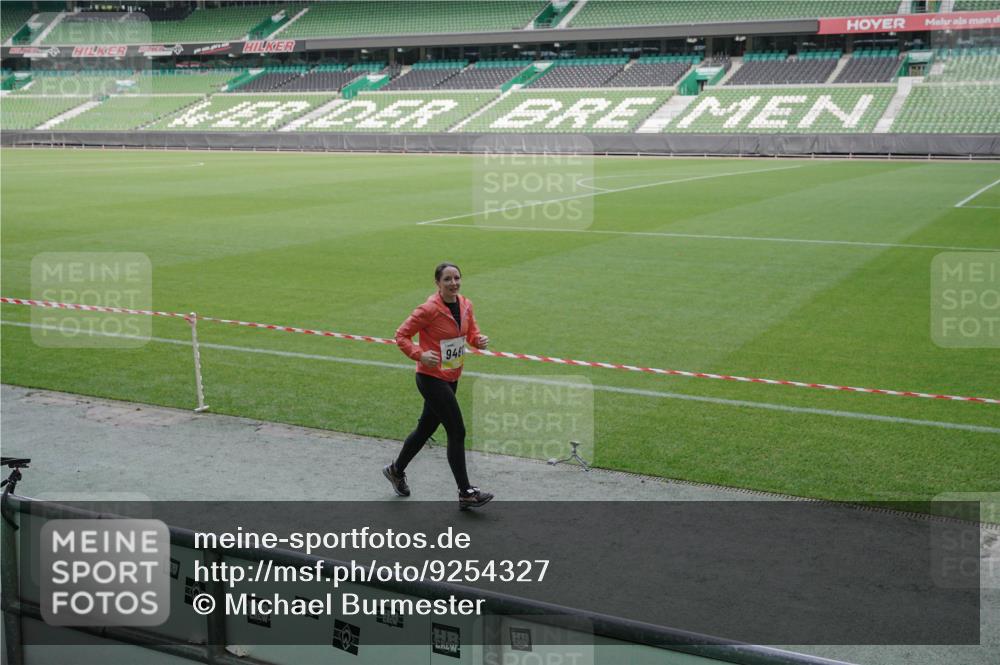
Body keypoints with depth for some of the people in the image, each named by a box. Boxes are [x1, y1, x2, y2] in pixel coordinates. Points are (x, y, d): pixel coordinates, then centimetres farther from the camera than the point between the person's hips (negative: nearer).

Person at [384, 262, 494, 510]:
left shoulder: (465, 305, 2)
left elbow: (472, 332, 14)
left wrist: (479, 339, -9)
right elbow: (401, 335, -13)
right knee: (457, 432, -8)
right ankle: (466, 494, 0)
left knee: (426, 428, 20)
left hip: (451, 378, 8)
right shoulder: (429, 309, -19)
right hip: (432, 378, -8)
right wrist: (419, 354, -27)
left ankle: (396, 470, 42)